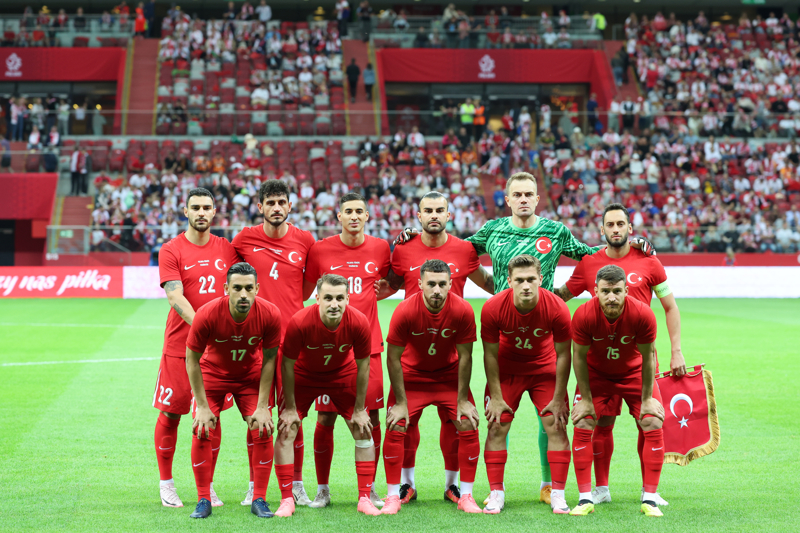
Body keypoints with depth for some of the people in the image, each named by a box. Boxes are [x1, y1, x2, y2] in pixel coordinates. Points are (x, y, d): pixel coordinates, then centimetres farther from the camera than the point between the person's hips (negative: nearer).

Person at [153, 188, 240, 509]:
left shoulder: (227, 249, 8)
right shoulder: (171, 251, -3)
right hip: (179, 345, -3)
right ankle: (166, 482, 17)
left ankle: (207, 485, 16)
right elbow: (175, 298, -12)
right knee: (170, 413, 4)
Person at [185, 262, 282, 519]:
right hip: (212, 373, -1)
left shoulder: (270, 314, -27)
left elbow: (269, 358, -12)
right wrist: (202, 407, -18)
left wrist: (262, 407, -13)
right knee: (202, 431, -12)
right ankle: (203, 501, 0)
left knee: (263, 430, -9)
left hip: (251, 376, 1)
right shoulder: (207, 314, -32)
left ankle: (259, 500, 3)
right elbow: (192, 359, -18)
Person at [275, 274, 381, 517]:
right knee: (286, 431, -10)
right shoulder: (300, 322, -34)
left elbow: (362, 366, -14)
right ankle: (287, 500, 1)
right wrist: (290, 409, -15)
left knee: (363, 431, -3)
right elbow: (288, 364, -19)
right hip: (304, 375, -1)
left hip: (343, 374, 1)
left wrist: (359, 410, -9)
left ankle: (365, 499, 7)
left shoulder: (359, 323, -29)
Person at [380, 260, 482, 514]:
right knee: (395, 429, -12)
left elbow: (465, 357, -12)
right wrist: (401, 403, -16)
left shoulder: (463, 311, -22)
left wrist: (462, 401, -10)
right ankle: (393, 497, 1)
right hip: (411, 375, -1)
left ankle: (466, 496, 5)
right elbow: (393, 357, -17)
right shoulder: (405, 311, -25)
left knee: (468, 427, -8)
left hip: (449, 375, 1)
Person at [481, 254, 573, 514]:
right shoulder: (492, 308, -26)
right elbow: (490, 353, -13)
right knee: (496, 427, -6)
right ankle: (496, 493, 4)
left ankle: (558, 494, 1)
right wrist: (496, 397, -12)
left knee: (556, 426, -7)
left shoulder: (557, 308, -27)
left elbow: (563, 354, -14)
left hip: (545, 369, 0)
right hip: (506, 369, 0)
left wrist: (558, 399, -11)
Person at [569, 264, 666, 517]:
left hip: (634, 372, 0)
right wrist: (586, 399, -11)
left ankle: (649, 499, 0)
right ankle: (585, 498, -2)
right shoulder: (584, 315, -30)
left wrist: (647, 398, -10)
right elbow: (579, 357, -15)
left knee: (653, 425, -10)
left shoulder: (642, 314, -30)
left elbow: (647, 357, -16)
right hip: (596, 373, 0)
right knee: (582, 425, -12)